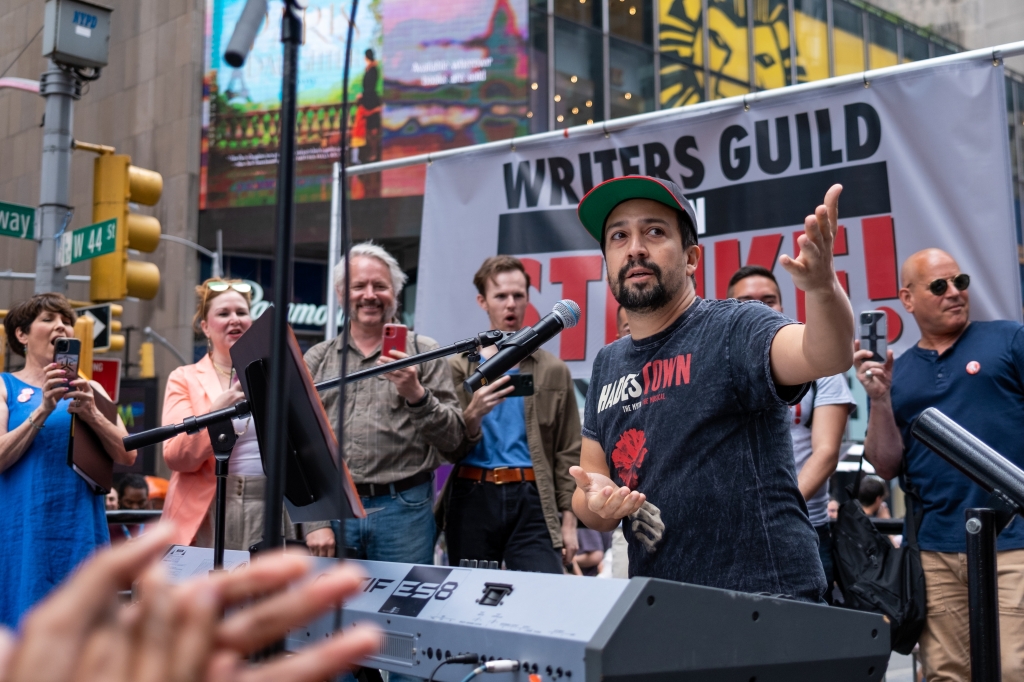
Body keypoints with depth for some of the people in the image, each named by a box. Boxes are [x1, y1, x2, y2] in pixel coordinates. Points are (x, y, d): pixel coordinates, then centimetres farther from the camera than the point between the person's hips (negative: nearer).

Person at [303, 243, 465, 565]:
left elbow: (452, 438, -1)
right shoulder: (317, 360, 10)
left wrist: (416, 395, -17)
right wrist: (314, 522, -2)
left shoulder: (424, 352, 4)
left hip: (403, 510, -1)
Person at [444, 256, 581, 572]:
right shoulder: (459, 367, 8)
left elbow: (568, 453, 8)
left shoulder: (553, 370, 10)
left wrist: (568, 520, 2)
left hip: (532, 501, 0)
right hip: (473, 499, 1)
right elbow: (449, 449, 4)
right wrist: (472, 416, -16)